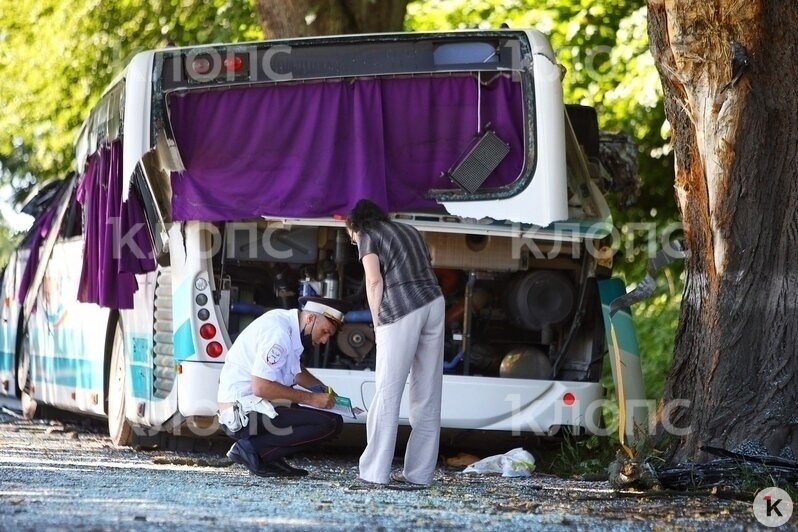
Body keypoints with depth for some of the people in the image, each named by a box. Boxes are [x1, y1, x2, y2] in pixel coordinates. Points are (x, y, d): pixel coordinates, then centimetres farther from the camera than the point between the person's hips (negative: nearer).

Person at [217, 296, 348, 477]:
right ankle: (252, 450, -13)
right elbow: (261, 387, -23)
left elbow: (296, 371, 29)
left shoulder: (289, 325, 13)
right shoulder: (278, 332, -17)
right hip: (244, 413, -10)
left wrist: (322, 390, 11)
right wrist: (311, 399, -16)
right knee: (332, 424, -17)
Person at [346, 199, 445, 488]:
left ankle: (375, 472, -6)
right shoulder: (410, 231, 28)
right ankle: (419, 473, 5)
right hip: (435, 302, 6)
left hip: (401, 309, -6)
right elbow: (427, 272, 20)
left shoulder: (369, 237, 9)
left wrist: (376, 323, 2)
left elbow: (374, 280, -6)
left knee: (388, 392, -4)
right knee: (427, 394, 6)